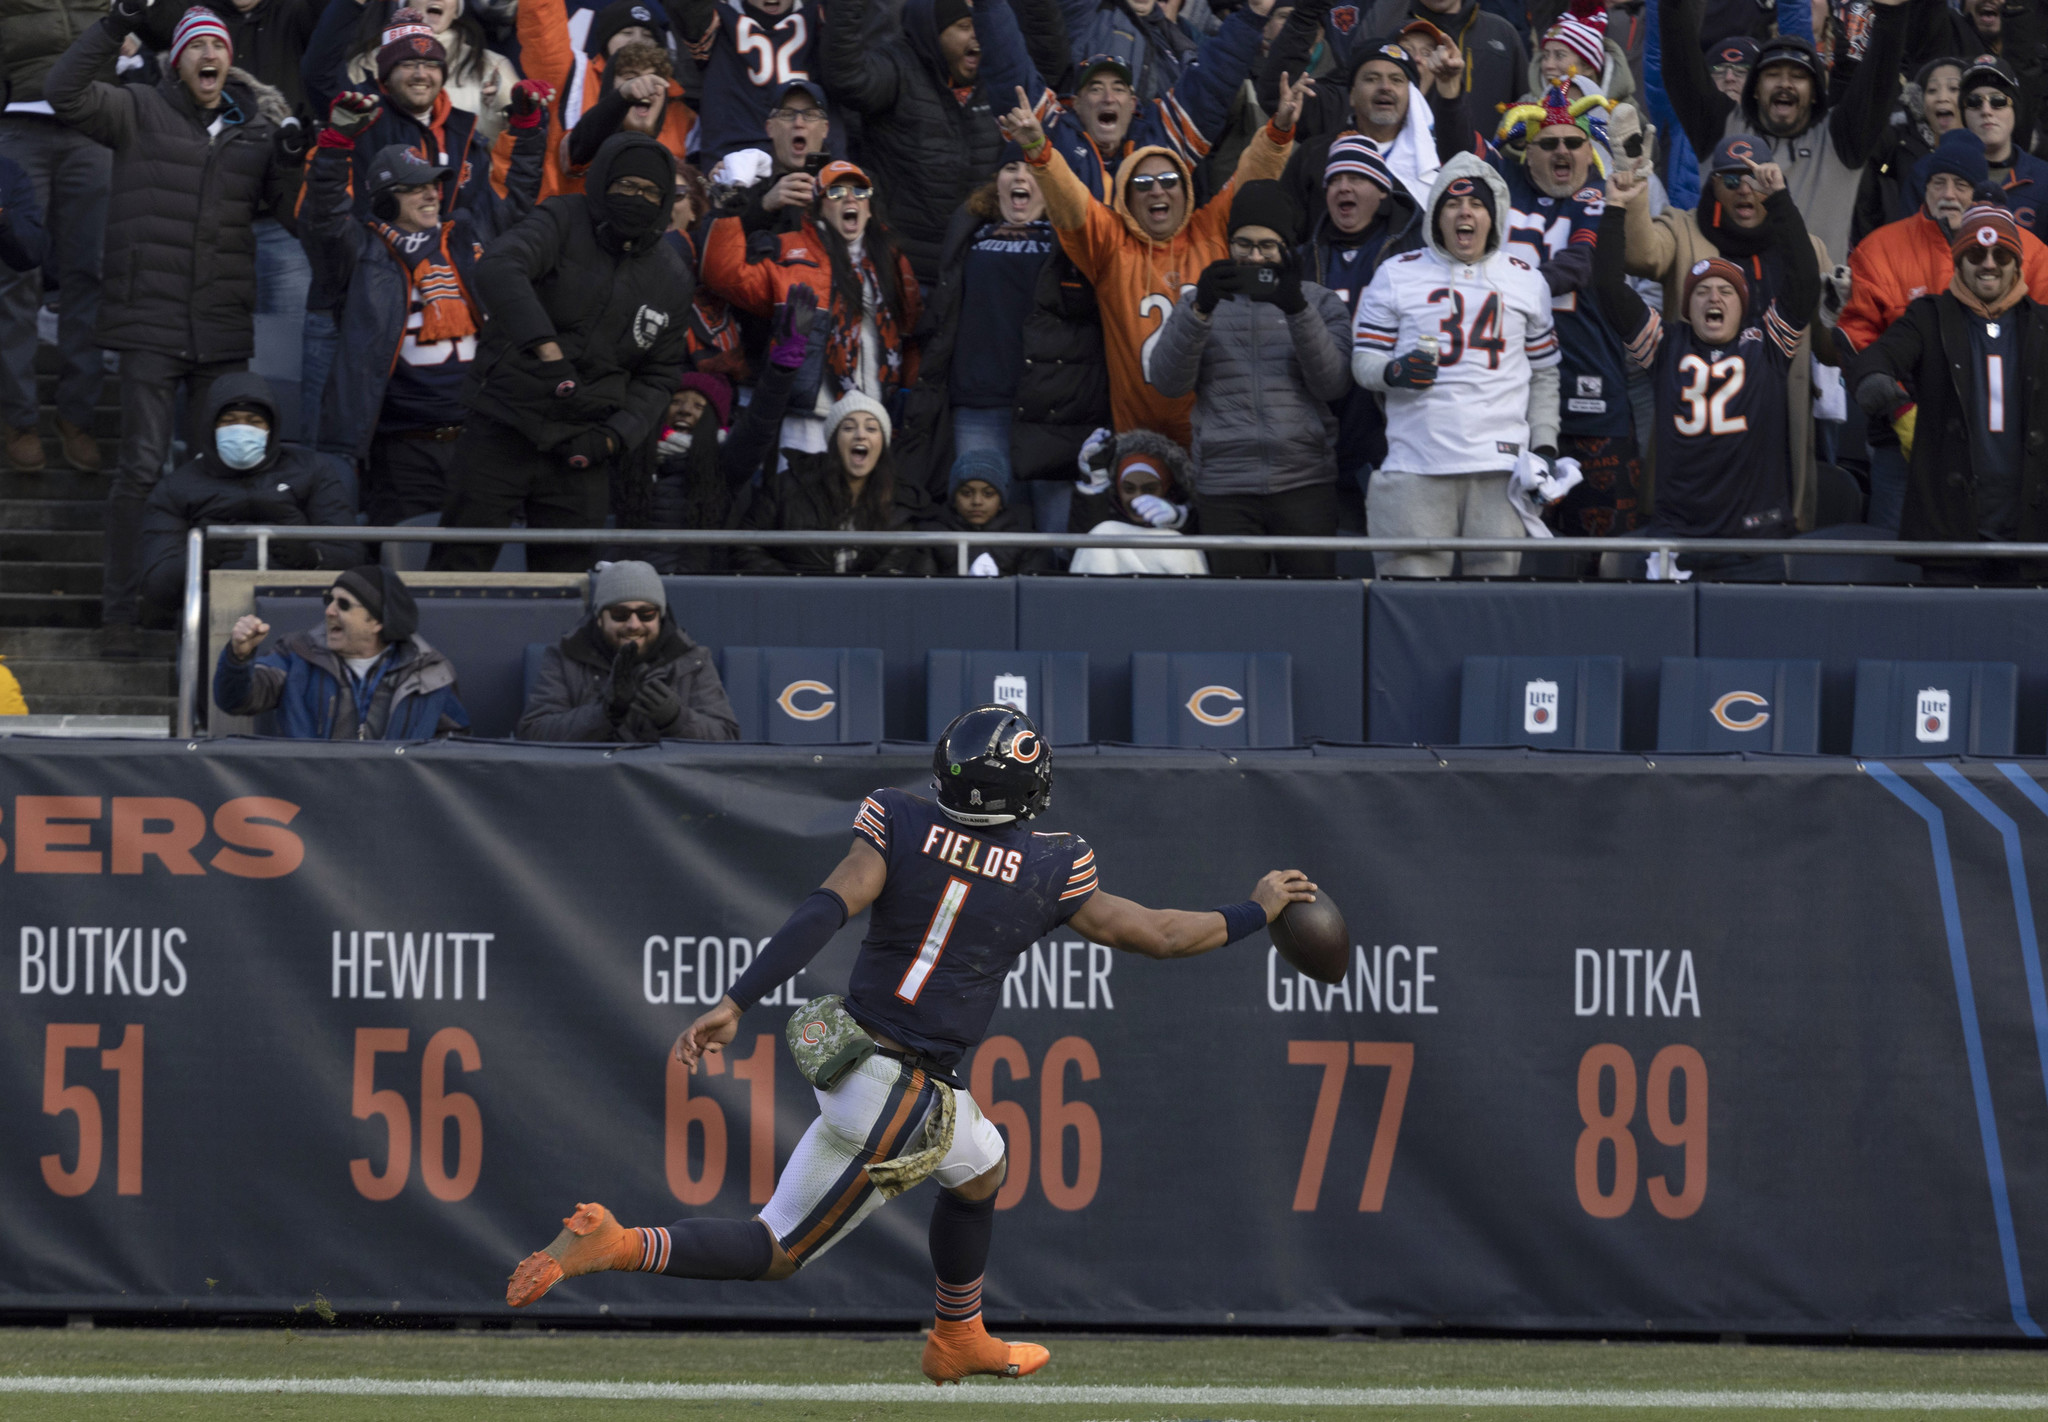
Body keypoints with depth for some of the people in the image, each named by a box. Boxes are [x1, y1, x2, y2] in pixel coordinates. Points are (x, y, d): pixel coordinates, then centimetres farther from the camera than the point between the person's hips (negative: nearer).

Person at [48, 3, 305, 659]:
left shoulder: (255, 126, 11)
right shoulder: (141, 113, 0)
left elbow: (281, 208, 18)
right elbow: (65, 93, -12)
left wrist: (290, 161, -2)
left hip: (224, 329, 4)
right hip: (151, 323, -4)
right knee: (142, 469, -7)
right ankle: (121, 613, 0)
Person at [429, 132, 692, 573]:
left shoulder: (670, 278, 9)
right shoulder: (563, 223, -3)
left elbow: (658, 377, 15)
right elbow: (498, 269, -23)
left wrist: (614, 436, -4)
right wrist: (545, 347, -35)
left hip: (581, 451, 4)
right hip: (502, 432, -4)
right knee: (459, 567, -7)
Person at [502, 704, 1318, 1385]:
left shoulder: (900, 827, -4)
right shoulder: (1049, 874, -10)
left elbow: (827, 911, -16)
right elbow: (1160, 936, -1)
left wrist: (736, 1003, -21)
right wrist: (1259, 912, 15)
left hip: (846, 1043, 7)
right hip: (900, 1095, -7)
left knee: (979, 1169, 31)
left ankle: (959, 1342, 43)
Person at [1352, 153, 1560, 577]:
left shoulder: (1526, 282, 15)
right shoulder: (1396, 276, 10)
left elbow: (1544, 375, 18)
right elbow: (1363, 359, 10)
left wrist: (1544, 448, 7)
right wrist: (1394, 373, -13)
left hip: (1500, 463, 1)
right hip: (1416, 465, -1)